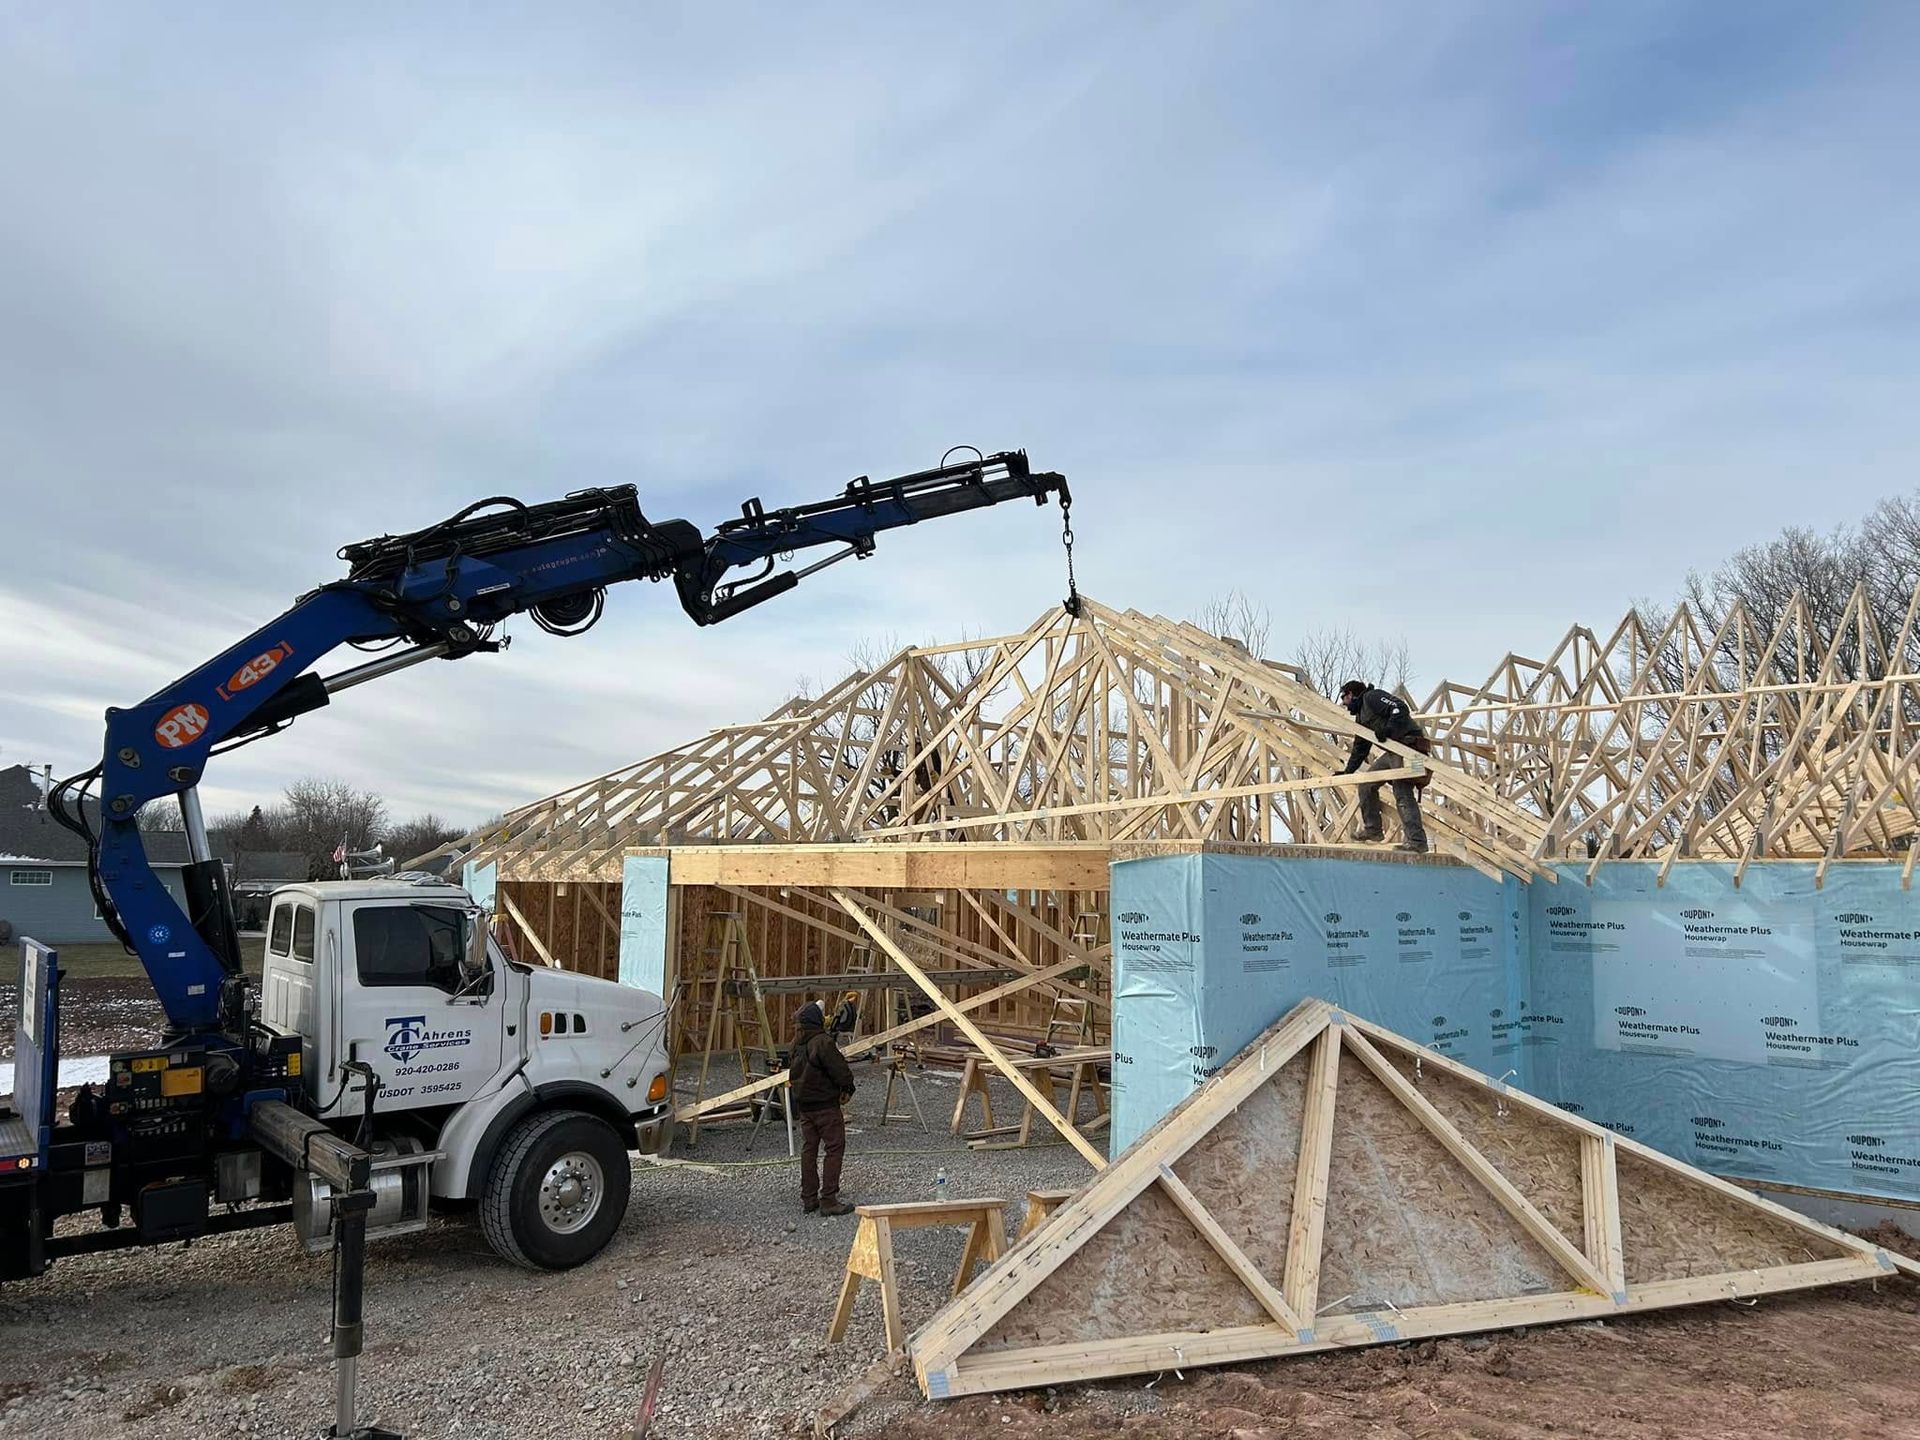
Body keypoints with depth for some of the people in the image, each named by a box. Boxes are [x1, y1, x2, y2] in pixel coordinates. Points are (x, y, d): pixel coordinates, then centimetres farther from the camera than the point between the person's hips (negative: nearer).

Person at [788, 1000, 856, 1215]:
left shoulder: (797, 1044, 5)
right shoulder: (823, 1043, -19)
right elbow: (840, 1070, -19)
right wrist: (847, 1088, -2)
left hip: (803, 1105, 8)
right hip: (826, 1105, -8)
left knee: (808, 1149, 13)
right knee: (834, 1148, -1)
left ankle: (808, 1198, 18)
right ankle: (828, 1200, -2)